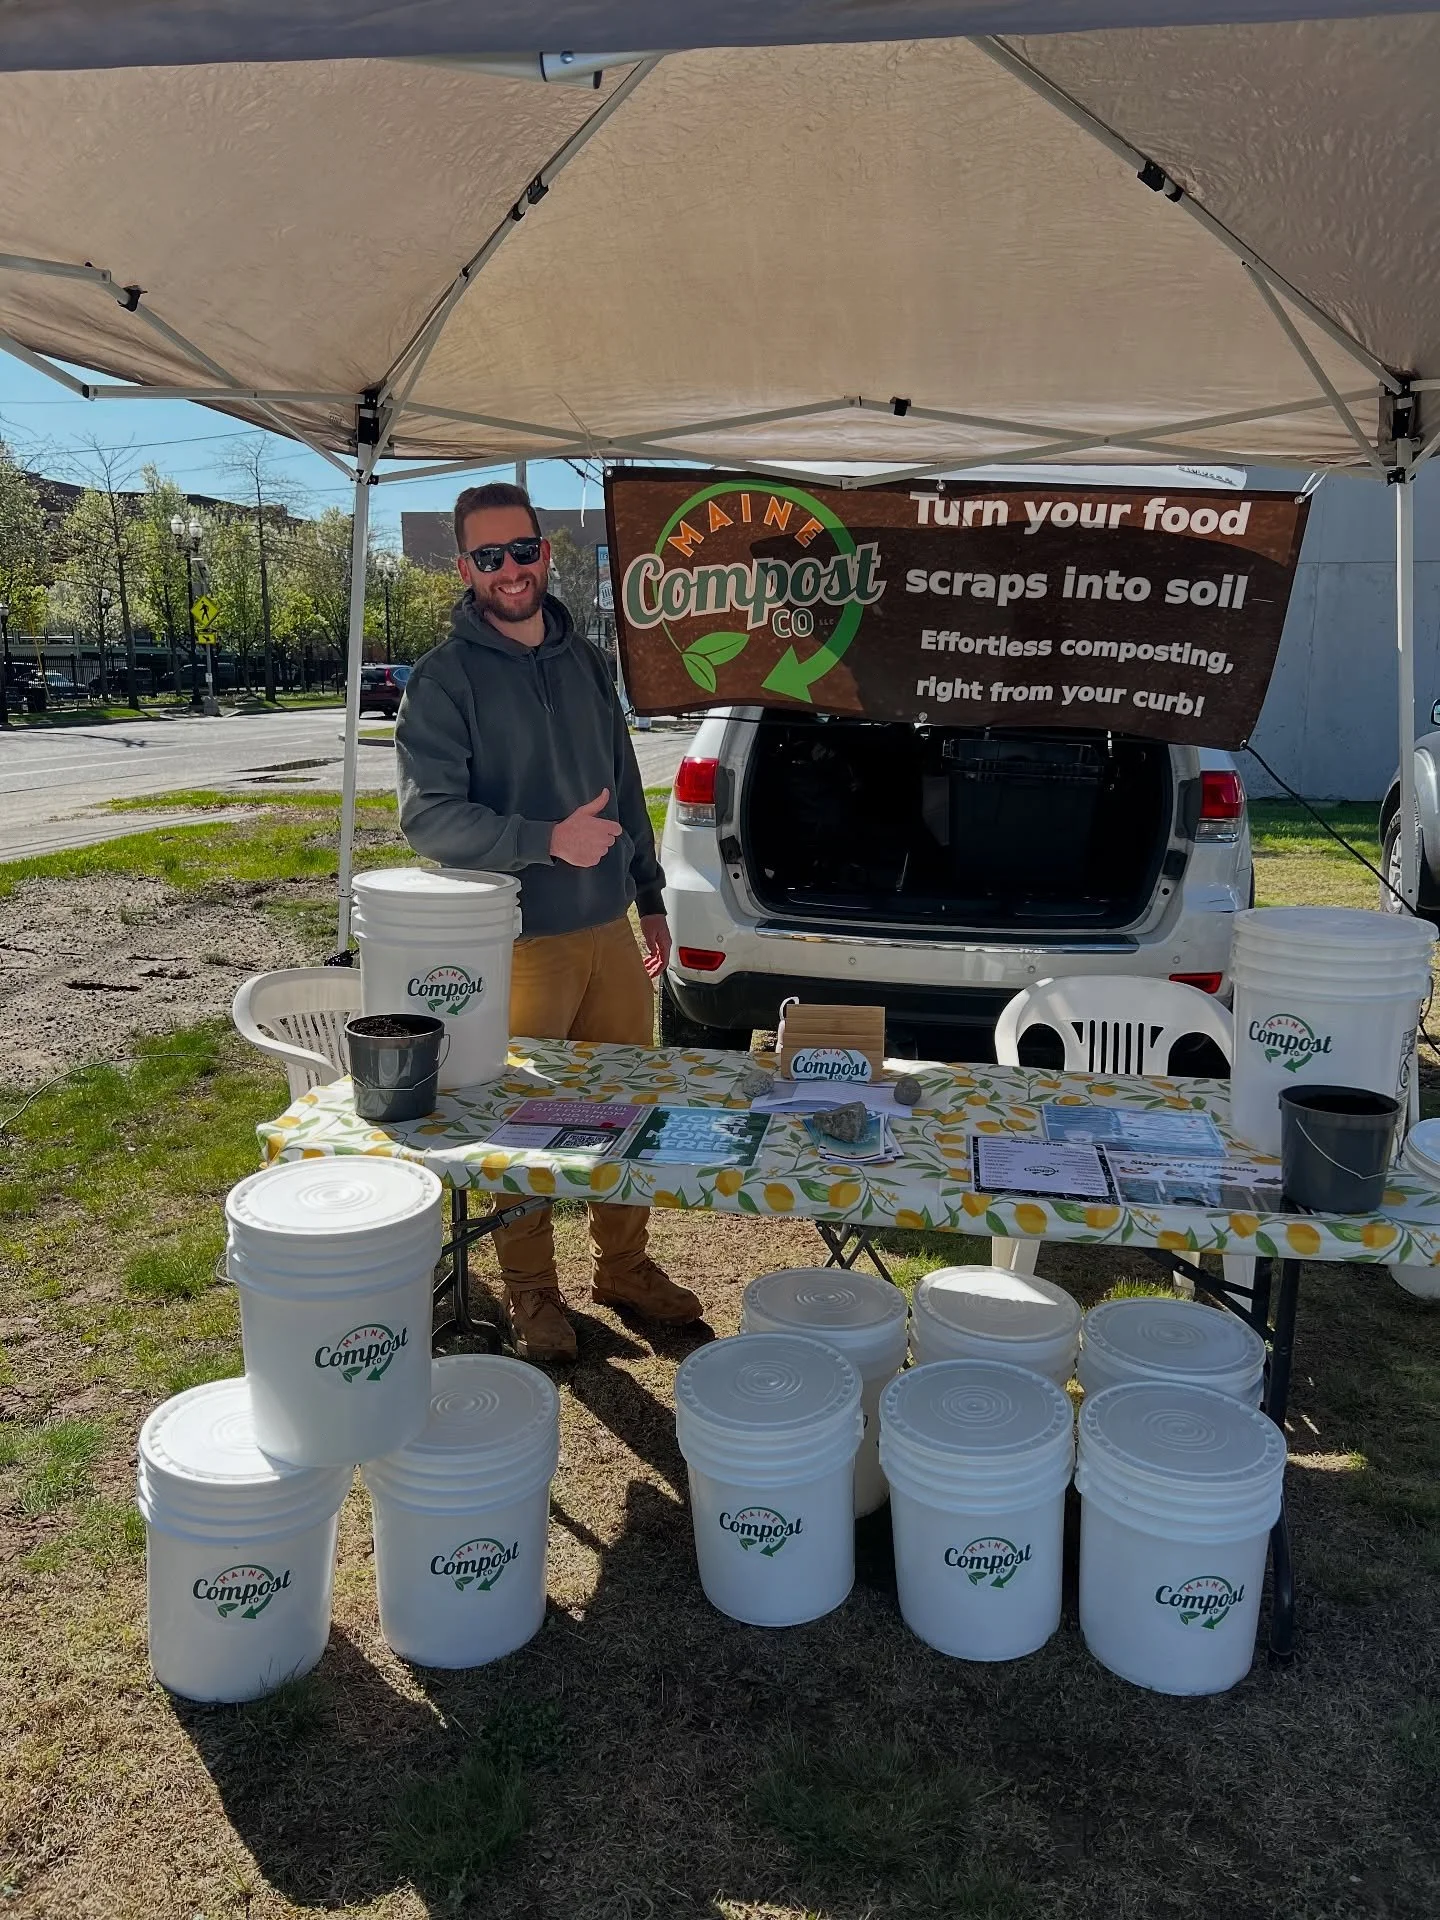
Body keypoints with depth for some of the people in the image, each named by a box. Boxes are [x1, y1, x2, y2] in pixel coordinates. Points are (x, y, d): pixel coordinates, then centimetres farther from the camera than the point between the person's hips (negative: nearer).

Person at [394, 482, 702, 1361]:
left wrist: (651, 900, 15)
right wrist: (549, 841, -26)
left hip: (611, 929, 6)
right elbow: (428, 816, -15)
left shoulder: (586, 661, 10)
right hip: (519, 942, -5)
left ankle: (626, 1266, 33)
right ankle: (533, 1294, 24)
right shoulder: (445, 677, -8)